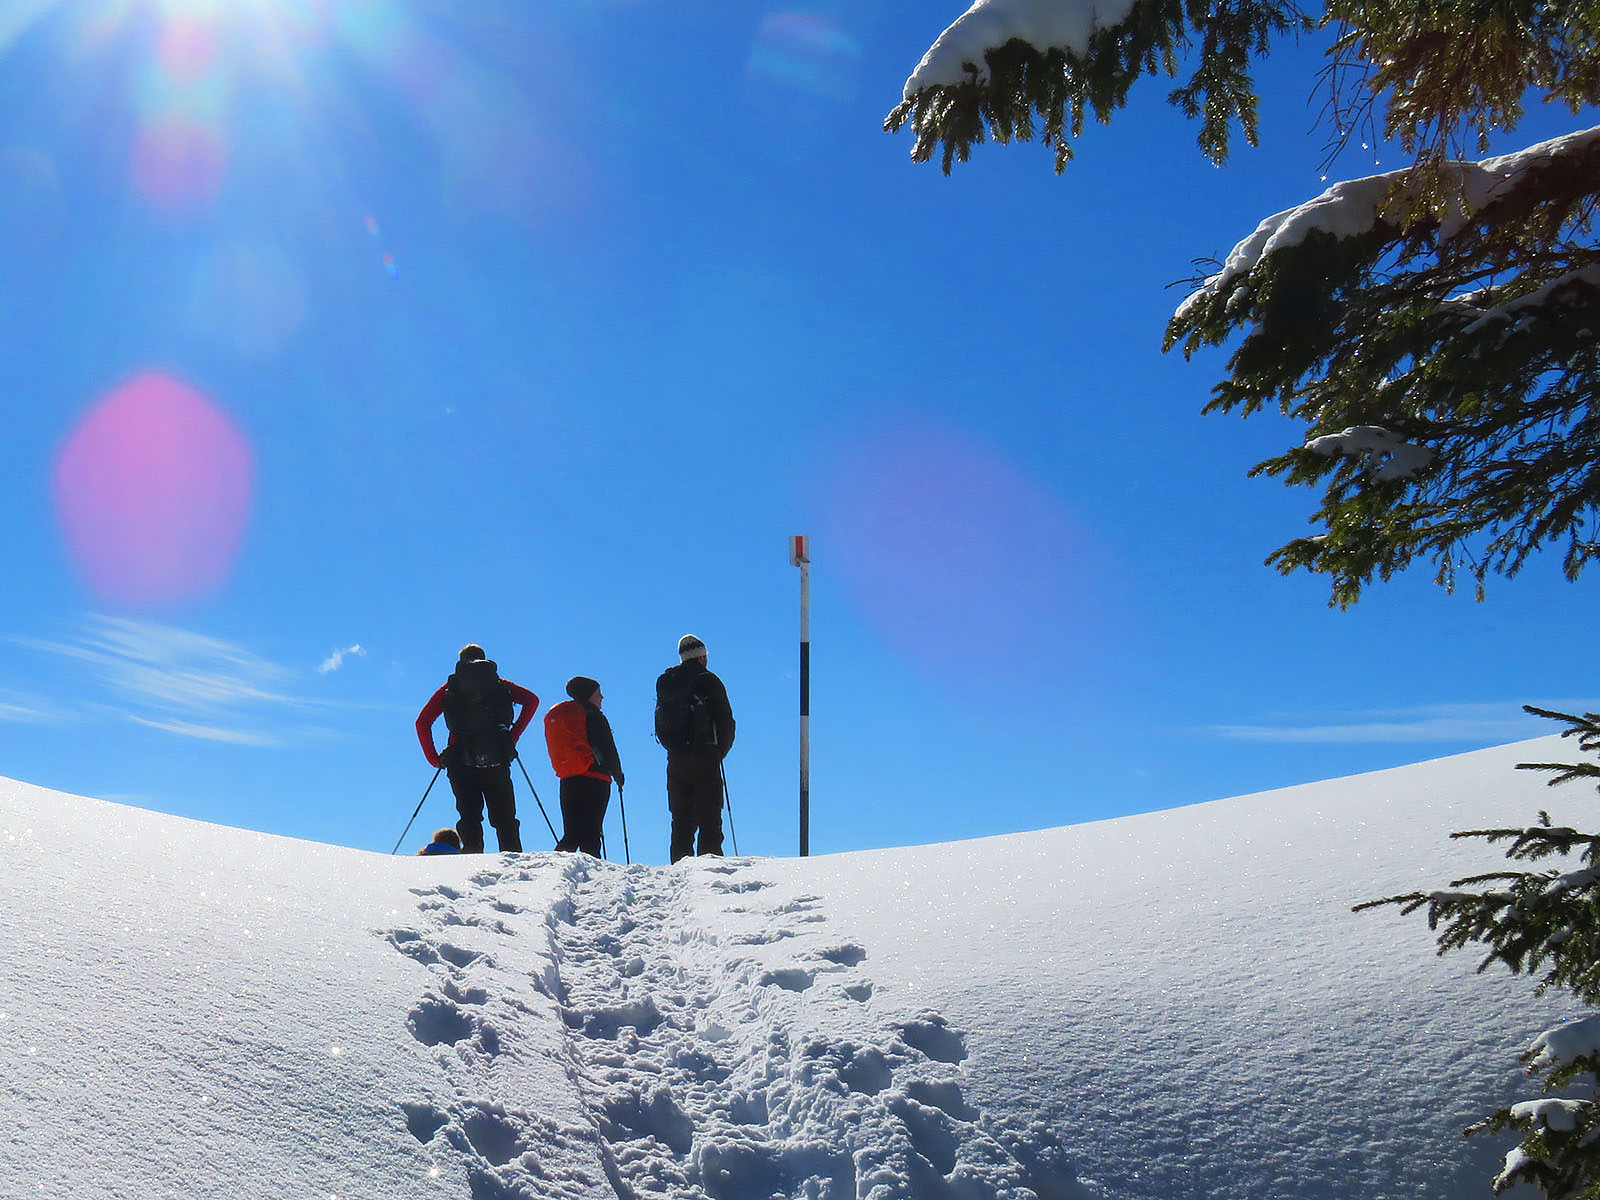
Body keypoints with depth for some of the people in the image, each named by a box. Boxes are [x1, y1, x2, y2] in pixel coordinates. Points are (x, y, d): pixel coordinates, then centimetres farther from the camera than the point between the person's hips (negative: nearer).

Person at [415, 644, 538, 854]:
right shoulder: (497, 683, 17)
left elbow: (422, 723, 10)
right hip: (496, 759, 0)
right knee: (505, 818, 4)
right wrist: (513, 736, 7)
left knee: (469, 817, 3)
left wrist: (434, 758, 14)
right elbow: (531, 700, 5)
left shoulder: (449, 688, 17)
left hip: (461, 761, 0)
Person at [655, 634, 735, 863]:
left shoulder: (665, 683, 11)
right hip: (705, 757, -5)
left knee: (681, 820, 9)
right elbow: (726, 721, -5)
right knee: (709, 819, -3)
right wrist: (720, 752, 7)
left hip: (676, 760, 5)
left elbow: (659, 723, 15)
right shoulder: (708, 681, -4)